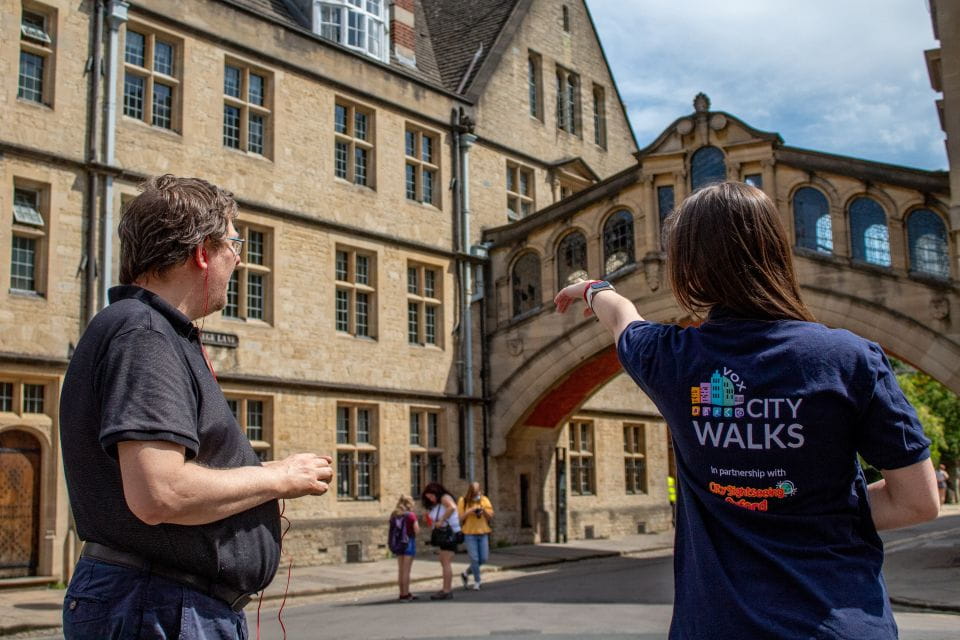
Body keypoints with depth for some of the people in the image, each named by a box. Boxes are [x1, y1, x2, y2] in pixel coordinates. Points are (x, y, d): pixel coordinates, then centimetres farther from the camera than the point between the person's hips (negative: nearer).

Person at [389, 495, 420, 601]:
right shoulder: (411, 515, -10)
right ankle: (405, 595, 1)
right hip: (408, 542, -5)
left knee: (400, 570, 12)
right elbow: (417, 530, -12)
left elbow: (392, 530, 6)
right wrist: (417, 523, 5)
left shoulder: (394, 515, 6)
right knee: (406, 570, -1)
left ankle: (403, 593, 19)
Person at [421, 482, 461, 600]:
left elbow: (452, 507, -31)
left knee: (446, 563, -11)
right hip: (443, 534, 10)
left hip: (450, 532, -10)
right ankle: (446, 589, 19)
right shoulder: (436, 504, 19)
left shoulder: (445, 498, -10)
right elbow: (432, 520, 14)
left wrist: (441, 521, -28)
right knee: (443, 562, 13)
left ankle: (447, 591, -11)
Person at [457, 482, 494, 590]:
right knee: (474, 558, -7)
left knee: (483, 559, 3)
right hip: (469, 533, -3)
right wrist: (468, 512, -18)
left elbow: (490, 516, 4)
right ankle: (477, 582, 8)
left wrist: (483, 510, -15)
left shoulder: (484, 500, 6)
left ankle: (466, 574, 24)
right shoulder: (463, 501, -2)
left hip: (483, 533, 4)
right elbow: (459, 518, -3)